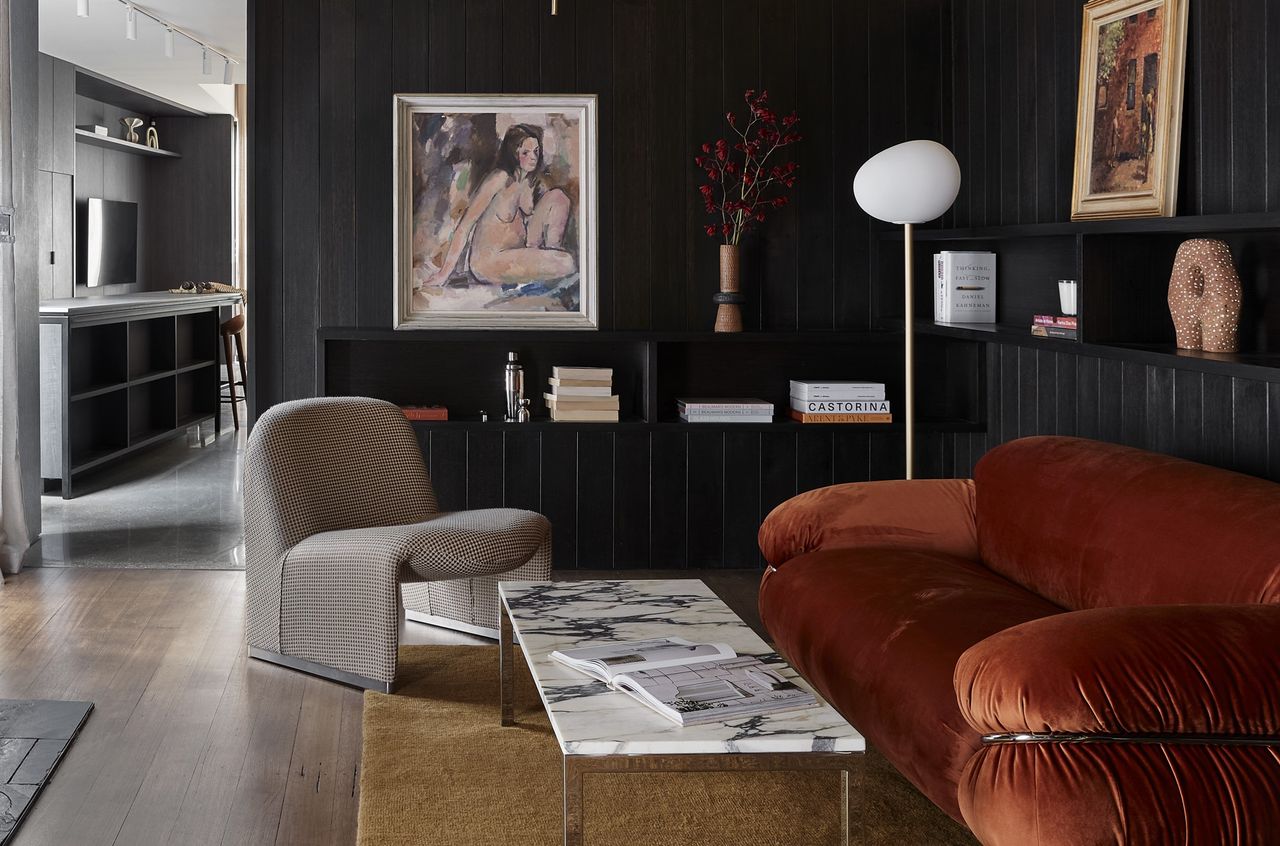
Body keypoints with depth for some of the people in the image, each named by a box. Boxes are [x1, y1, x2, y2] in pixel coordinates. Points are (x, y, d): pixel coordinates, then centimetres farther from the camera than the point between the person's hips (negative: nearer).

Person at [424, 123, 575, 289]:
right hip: (489, 263, -8)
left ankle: (553, 252, 0)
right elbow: (465, 226, -17)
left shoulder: (533, 182, 7)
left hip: (518, 252, 8)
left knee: (557, 196, -2)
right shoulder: (500, 178, -17)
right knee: (567, 263, -26)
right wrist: (444, 273, -19)